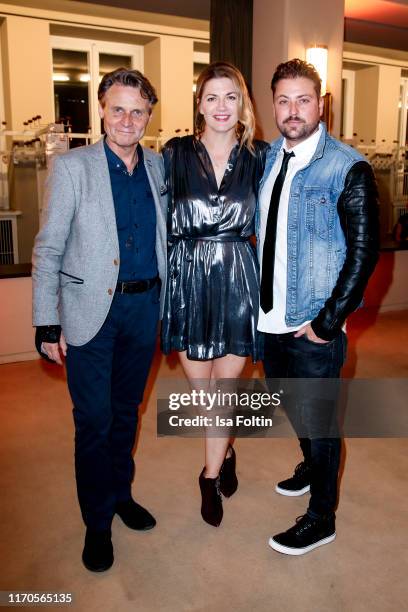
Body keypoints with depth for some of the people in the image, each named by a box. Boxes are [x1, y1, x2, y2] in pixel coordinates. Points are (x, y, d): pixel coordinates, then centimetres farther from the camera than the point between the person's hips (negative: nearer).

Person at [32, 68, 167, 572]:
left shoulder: (159, 167, 6)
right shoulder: (72, 167, -5)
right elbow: (48, 250, -6)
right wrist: (47, 324, -10)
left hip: (145, 305, 4)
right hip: (91, 309, -3)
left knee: (126, 411, 17)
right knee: (94, 420, 3)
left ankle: (120, 493, 38)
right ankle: (98, 521, 22)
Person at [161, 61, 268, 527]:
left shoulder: (259, 156, 2)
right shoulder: (176, 153, 0)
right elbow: (161, 223, 2)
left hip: (238, 282, 0)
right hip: (188, 283, 0)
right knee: (200, 388, 10)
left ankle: (211, 475, 31)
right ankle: (225, 455, 40)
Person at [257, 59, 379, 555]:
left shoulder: (348, 168, -13)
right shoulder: (269, 159, 6)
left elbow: (364, 251, -15)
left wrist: (327, 323, -17)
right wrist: (259, 299, 7)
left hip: (314, 327, -6)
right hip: (272, 320, 6)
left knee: (317, 421, 8)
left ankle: (321, 517, 29)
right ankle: (310, 466, 52)